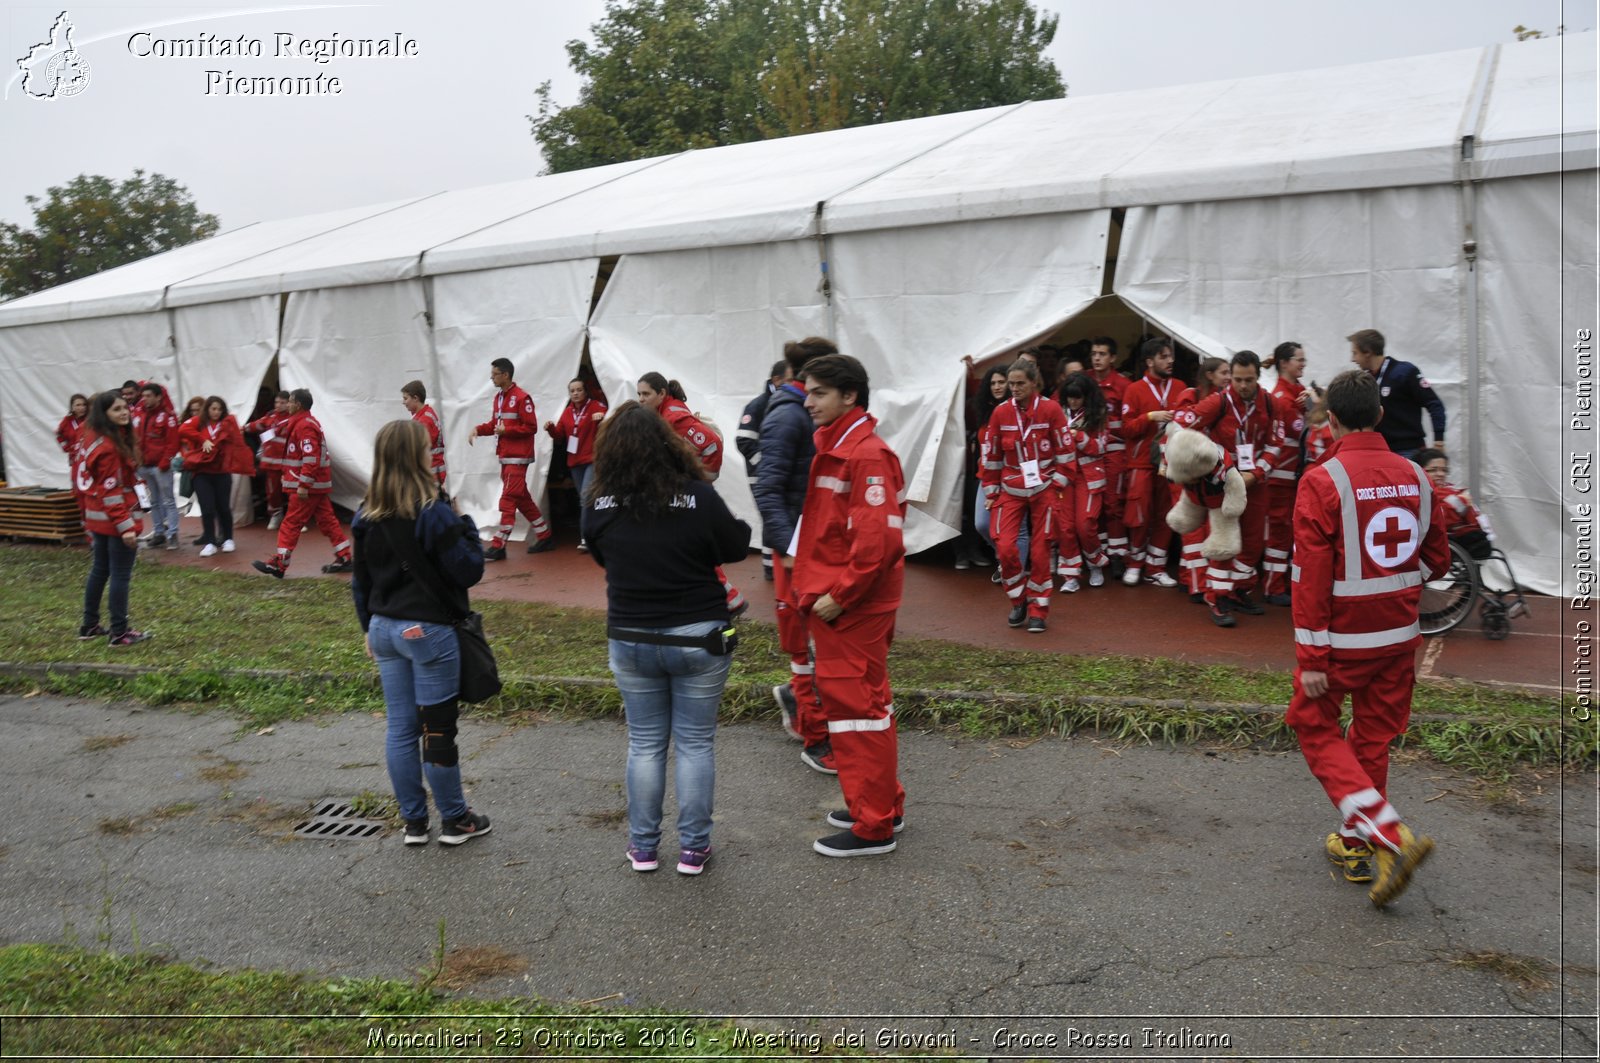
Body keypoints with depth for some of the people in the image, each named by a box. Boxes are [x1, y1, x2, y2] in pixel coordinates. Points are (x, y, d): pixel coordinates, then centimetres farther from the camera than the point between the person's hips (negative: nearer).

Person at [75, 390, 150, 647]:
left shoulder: (92, 437, 10)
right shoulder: (109, 447, -20)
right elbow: (110, 490, -23)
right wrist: (126, 525, -24)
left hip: (98, 518, 10)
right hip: (115, 519, -10)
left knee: (99, 571, 19)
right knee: (120, 575, -3)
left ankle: (89, 626, 29)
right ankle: (119, 634, 2)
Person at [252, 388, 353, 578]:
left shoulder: (304, 426, -16)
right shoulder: (309, 422, 17)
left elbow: (311, 459, -24)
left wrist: (303, 485, -25)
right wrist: (289, 475, 24)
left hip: (307, 486, -10)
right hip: (317, 485, 10)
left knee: (291, 524, -4)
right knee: (326, 520, 10)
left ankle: (278, 565, 1)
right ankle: (344, 559, 11)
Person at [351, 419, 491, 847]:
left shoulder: (366, 515, 4)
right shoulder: (434, 513, -17)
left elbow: (360, 580, 11)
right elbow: (469, 571, -15)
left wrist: (371, 628, 20)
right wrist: (465, 526, -3)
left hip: (385, 629, 6)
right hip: (429, 631, -6)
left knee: (400, 728, 11)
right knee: (437, 729, 4)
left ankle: (414, 822, 22)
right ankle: (455, 820, 17)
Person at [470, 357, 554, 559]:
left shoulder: (522, 398, -13)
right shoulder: (498, 397, 13)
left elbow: (531, 427, -15)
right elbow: (495, 423, 17)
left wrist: (506, 430, -21)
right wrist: (478, 429, -1)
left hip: (517, 457, -9)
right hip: (505, 456, 9)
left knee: (508, 500, -9)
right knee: (522, 499, 13)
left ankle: (498, 546, -7)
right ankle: (545, 536, 23)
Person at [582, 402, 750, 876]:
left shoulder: (598, 507, -9)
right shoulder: (700, 498, -17)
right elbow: (735, 547, -3)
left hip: (631, 640, 2)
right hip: (698, 638, -2)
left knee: (644, 743, 16)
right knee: (695, 743, 11)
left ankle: (643, 846, 25)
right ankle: (693, 848, 19)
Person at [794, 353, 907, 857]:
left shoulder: (866, 455, -17)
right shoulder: (833, 446, 14)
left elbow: (878, 539, -24)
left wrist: (839, 596, -19)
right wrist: (815, 585, 14)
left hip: (852, 606, -10)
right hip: (833, 597, 10)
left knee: (854, 703, -3)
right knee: (864, 699, 17)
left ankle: (873, 826, 9)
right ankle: (884, 805, 31)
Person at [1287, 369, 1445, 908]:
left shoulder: (1322, 481, -16)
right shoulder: (1415, 476, 1)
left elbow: (1311, 575, -17)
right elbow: (1436, 562, 10)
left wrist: (1311, 657, -13)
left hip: (1341, 638, -5)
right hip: (1400, 635, 6)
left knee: (1317, 728, 11)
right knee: (1373, 739, 17)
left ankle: (1391, 835, -3)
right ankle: (1356, 846, 30)